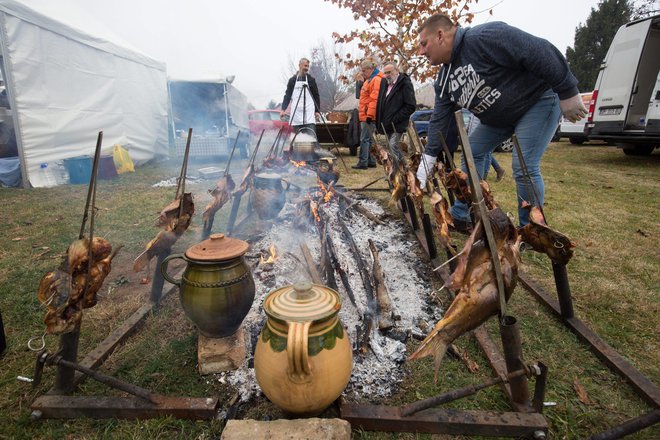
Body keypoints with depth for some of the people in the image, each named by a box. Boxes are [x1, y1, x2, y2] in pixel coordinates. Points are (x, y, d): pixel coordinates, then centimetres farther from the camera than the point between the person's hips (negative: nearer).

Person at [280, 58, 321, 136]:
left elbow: (316, 96, 10)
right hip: (296, 112, 1)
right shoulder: (292, 80, 12)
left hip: (309, 112, -1)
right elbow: (287, 95, 13)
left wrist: (317, 111, 1)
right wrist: (283, 109, 2)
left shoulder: (311, 79, 10)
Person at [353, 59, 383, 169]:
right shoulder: (369, 80, 21)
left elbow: (374, 99, -20)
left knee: (365, 139, -9)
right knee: (367, 139, 12)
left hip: (369, 116, -10)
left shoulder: (376, 80, -11)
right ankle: (371, 161, 19)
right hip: (365, 115, 10)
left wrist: (370, 114, -23)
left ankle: (363, 162, -6)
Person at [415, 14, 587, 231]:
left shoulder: (484, 37, -27)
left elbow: (541, 52, -28)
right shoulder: (444, 78, 0)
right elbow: (439, 119, 0)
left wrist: (568, 95, -24)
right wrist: (427, 160, -4)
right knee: (473, 152, 2)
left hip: (539, 100, -8)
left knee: (524, 167, -16)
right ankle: (460, 217, 10)